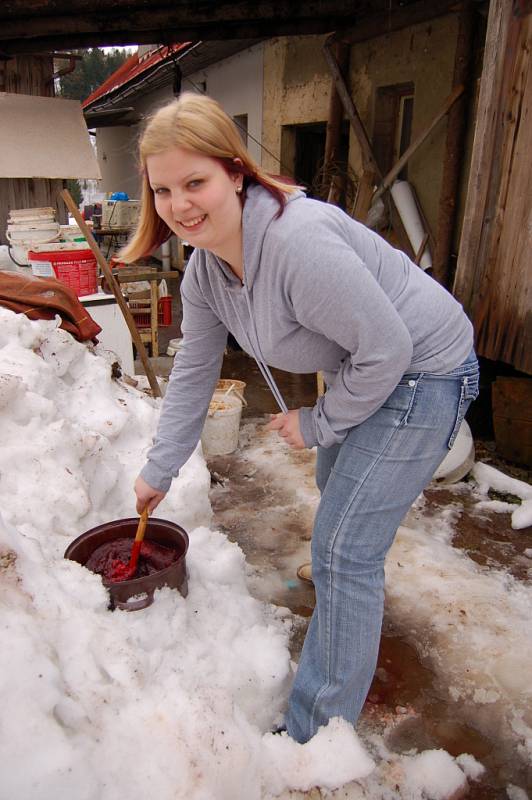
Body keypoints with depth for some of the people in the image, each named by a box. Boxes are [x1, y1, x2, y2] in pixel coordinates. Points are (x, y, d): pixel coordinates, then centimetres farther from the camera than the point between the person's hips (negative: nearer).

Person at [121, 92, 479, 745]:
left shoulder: (297, 241, -34)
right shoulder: (204, 269, -5)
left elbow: (388, 349, -29)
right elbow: (193, 372, 4)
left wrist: (317, 425, -15)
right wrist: (158, 471, 10)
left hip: (420, 371, -9)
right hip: (360, 369, 9)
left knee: (342, 549, -7)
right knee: (335, 487, 29)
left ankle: (319, 734, 14)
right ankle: (352, 591, 62)